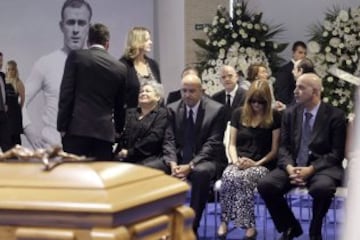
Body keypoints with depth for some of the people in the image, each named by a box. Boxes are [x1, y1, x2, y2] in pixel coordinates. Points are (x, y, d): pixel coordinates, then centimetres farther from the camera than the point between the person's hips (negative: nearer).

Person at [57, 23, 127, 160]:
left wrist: (62, 126, 1)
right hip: (105, 132, 2)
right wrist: (118, 130, 34)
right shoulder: (120, 68, 11)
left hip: (77, 129, -2)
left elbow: (66, 94, -3)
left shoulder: (76, 56, 3)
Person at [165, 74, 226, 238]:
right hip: (180, 159, 3)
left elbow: (213, 143, -12)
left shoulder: (216, 109, -6)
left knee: (201, 172, -37)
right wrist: (173, 162, -18)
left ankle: (192, 226, -26)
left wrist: (191, 165, -23)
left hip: (204, 160, -3)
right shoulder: (173, 109, 6)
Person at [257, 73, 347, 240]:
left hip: (322, 168, -4)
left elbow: (337, 153, -7)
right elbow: (284, 147, 7)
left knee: (322, 188, -38)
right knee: (265, 185, -22)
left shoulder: (335, 116, -3)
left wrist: (311, 169, -20)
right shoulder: (290, 114, 10)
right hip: (294, 165, 4)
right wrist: (289, 167, -14)